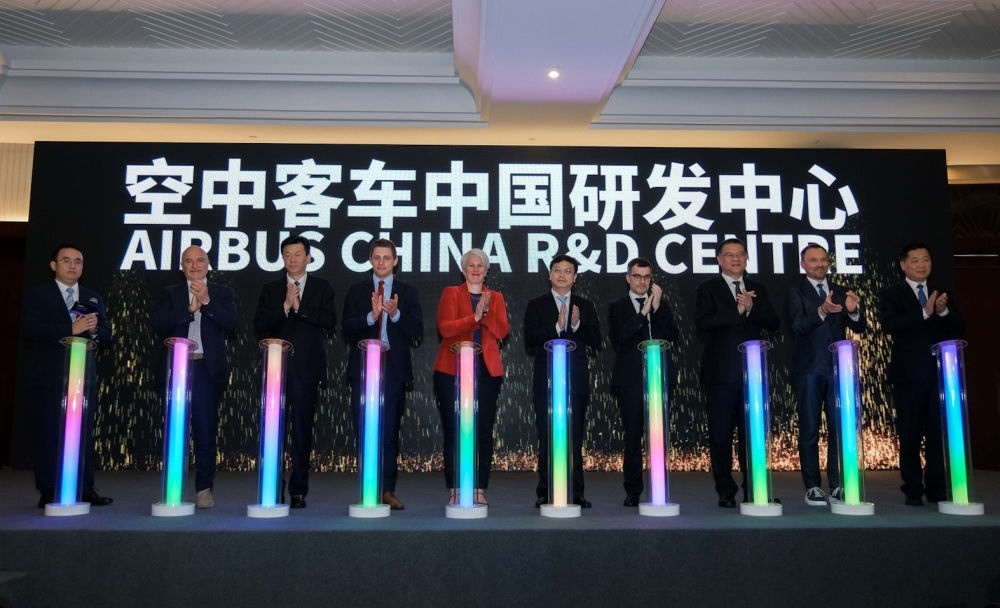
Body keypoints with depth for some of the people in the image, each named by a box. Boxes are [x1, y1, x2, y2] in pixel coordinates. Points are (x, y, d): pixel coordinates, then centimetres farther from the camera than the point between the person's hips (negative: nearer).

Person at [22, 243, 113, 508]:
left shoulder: (93, 298, 16)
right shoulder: (37, 295, 4)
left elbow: (106, 334, 12)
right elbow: (30, 330, -10)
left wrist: (94, 329, -11)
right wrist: (70, 329, -19)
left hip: (84, 376, 3)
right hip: (49, 376, -3)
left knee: (84, 434, 3)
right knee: (48, 434, -1)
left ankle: (86, 489, 7)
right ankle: (48, 493, 6)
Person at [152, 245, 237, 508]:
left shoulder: (222, 293, 10)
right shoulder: (170, 293, 13)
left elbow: (231, 324, -5)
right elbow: (158, 324, -2)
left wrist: (207, 301, -13)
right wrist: (190, 308, -10)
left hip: (207, 369, -1)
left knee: (206, 431, -1)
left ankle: (204, 488, 6)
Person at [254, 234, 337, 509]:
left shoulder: (322, 288, 9)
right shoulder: (270, 290, 13)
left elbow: (329, 321, -6)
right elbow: (259, 326, 2)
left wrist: (299, 307, -9)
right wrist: (284, 306, -10)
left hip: (307, 368, -1)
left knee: (302, 428, 0)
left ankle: (299, 490, 8)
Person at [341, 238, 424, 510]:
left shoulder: (407, 292, 9)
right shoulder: (357, 291, 11)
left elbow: (417, 332, 0)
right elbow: (347, 328, -1)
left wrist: (396, 314, -15)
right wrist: (371, 315, -17)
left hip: (394, 368, -1)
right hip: (363, 366, 1)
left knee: (390, 431, 0)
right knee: (364, 430, 3)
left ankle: (388, 490, 7)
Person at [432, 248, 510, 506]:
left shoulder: (496, 297, 15)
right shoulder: (451, 293, 8)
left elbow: (503, 331, 0)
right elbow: (445, 328, -8)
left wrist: (486, 313, -15)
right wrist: (474, 317, -16)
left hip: (487, 371, 2)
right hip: (452, 371, -2)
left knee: (484, 431, 0)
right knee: (453, 431, -1)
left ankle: (480, 490, 7)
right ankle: (454, 490, 7)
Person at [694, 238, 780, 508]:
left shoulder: (757, 289, 15)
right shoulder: (707, 288, 3)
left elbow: (773, 323, 5)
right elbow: (702, 323, -12)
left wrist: (752, 308, -12)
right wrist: (738, 311, -15)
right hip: (721, 372, -3)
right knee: (721, 435, 2)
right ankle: (726, 492, 11)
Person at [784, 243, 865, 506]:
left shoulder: (841, 292, 13)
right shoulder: (795, 292, 1)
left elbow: (859, 328, 6)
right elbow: (797, 326, -13)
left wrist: (853, 311, -17)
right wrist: (821, 311, -31)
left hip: (838, 368, 3)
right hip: (809, 370, -3)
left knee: (840, 429, 3)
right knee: (809, 431, 2)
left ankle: (837, 486, 11)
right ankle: (813, 487, 8)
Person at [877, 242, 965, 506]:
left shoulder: (942, 293, 15)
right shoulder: (891, 295, 3)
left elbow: (959, 328, 7)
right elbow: (888, 325, -14)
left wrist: (944, 311, -12)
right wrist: (925, 313, -21)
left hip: (940, 372, 3)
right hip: (909, 374, -3)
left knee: (939, 434, 2)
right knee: (910, 435, 2)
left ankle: (937, 489, 13)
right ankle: (913, 491, 10)